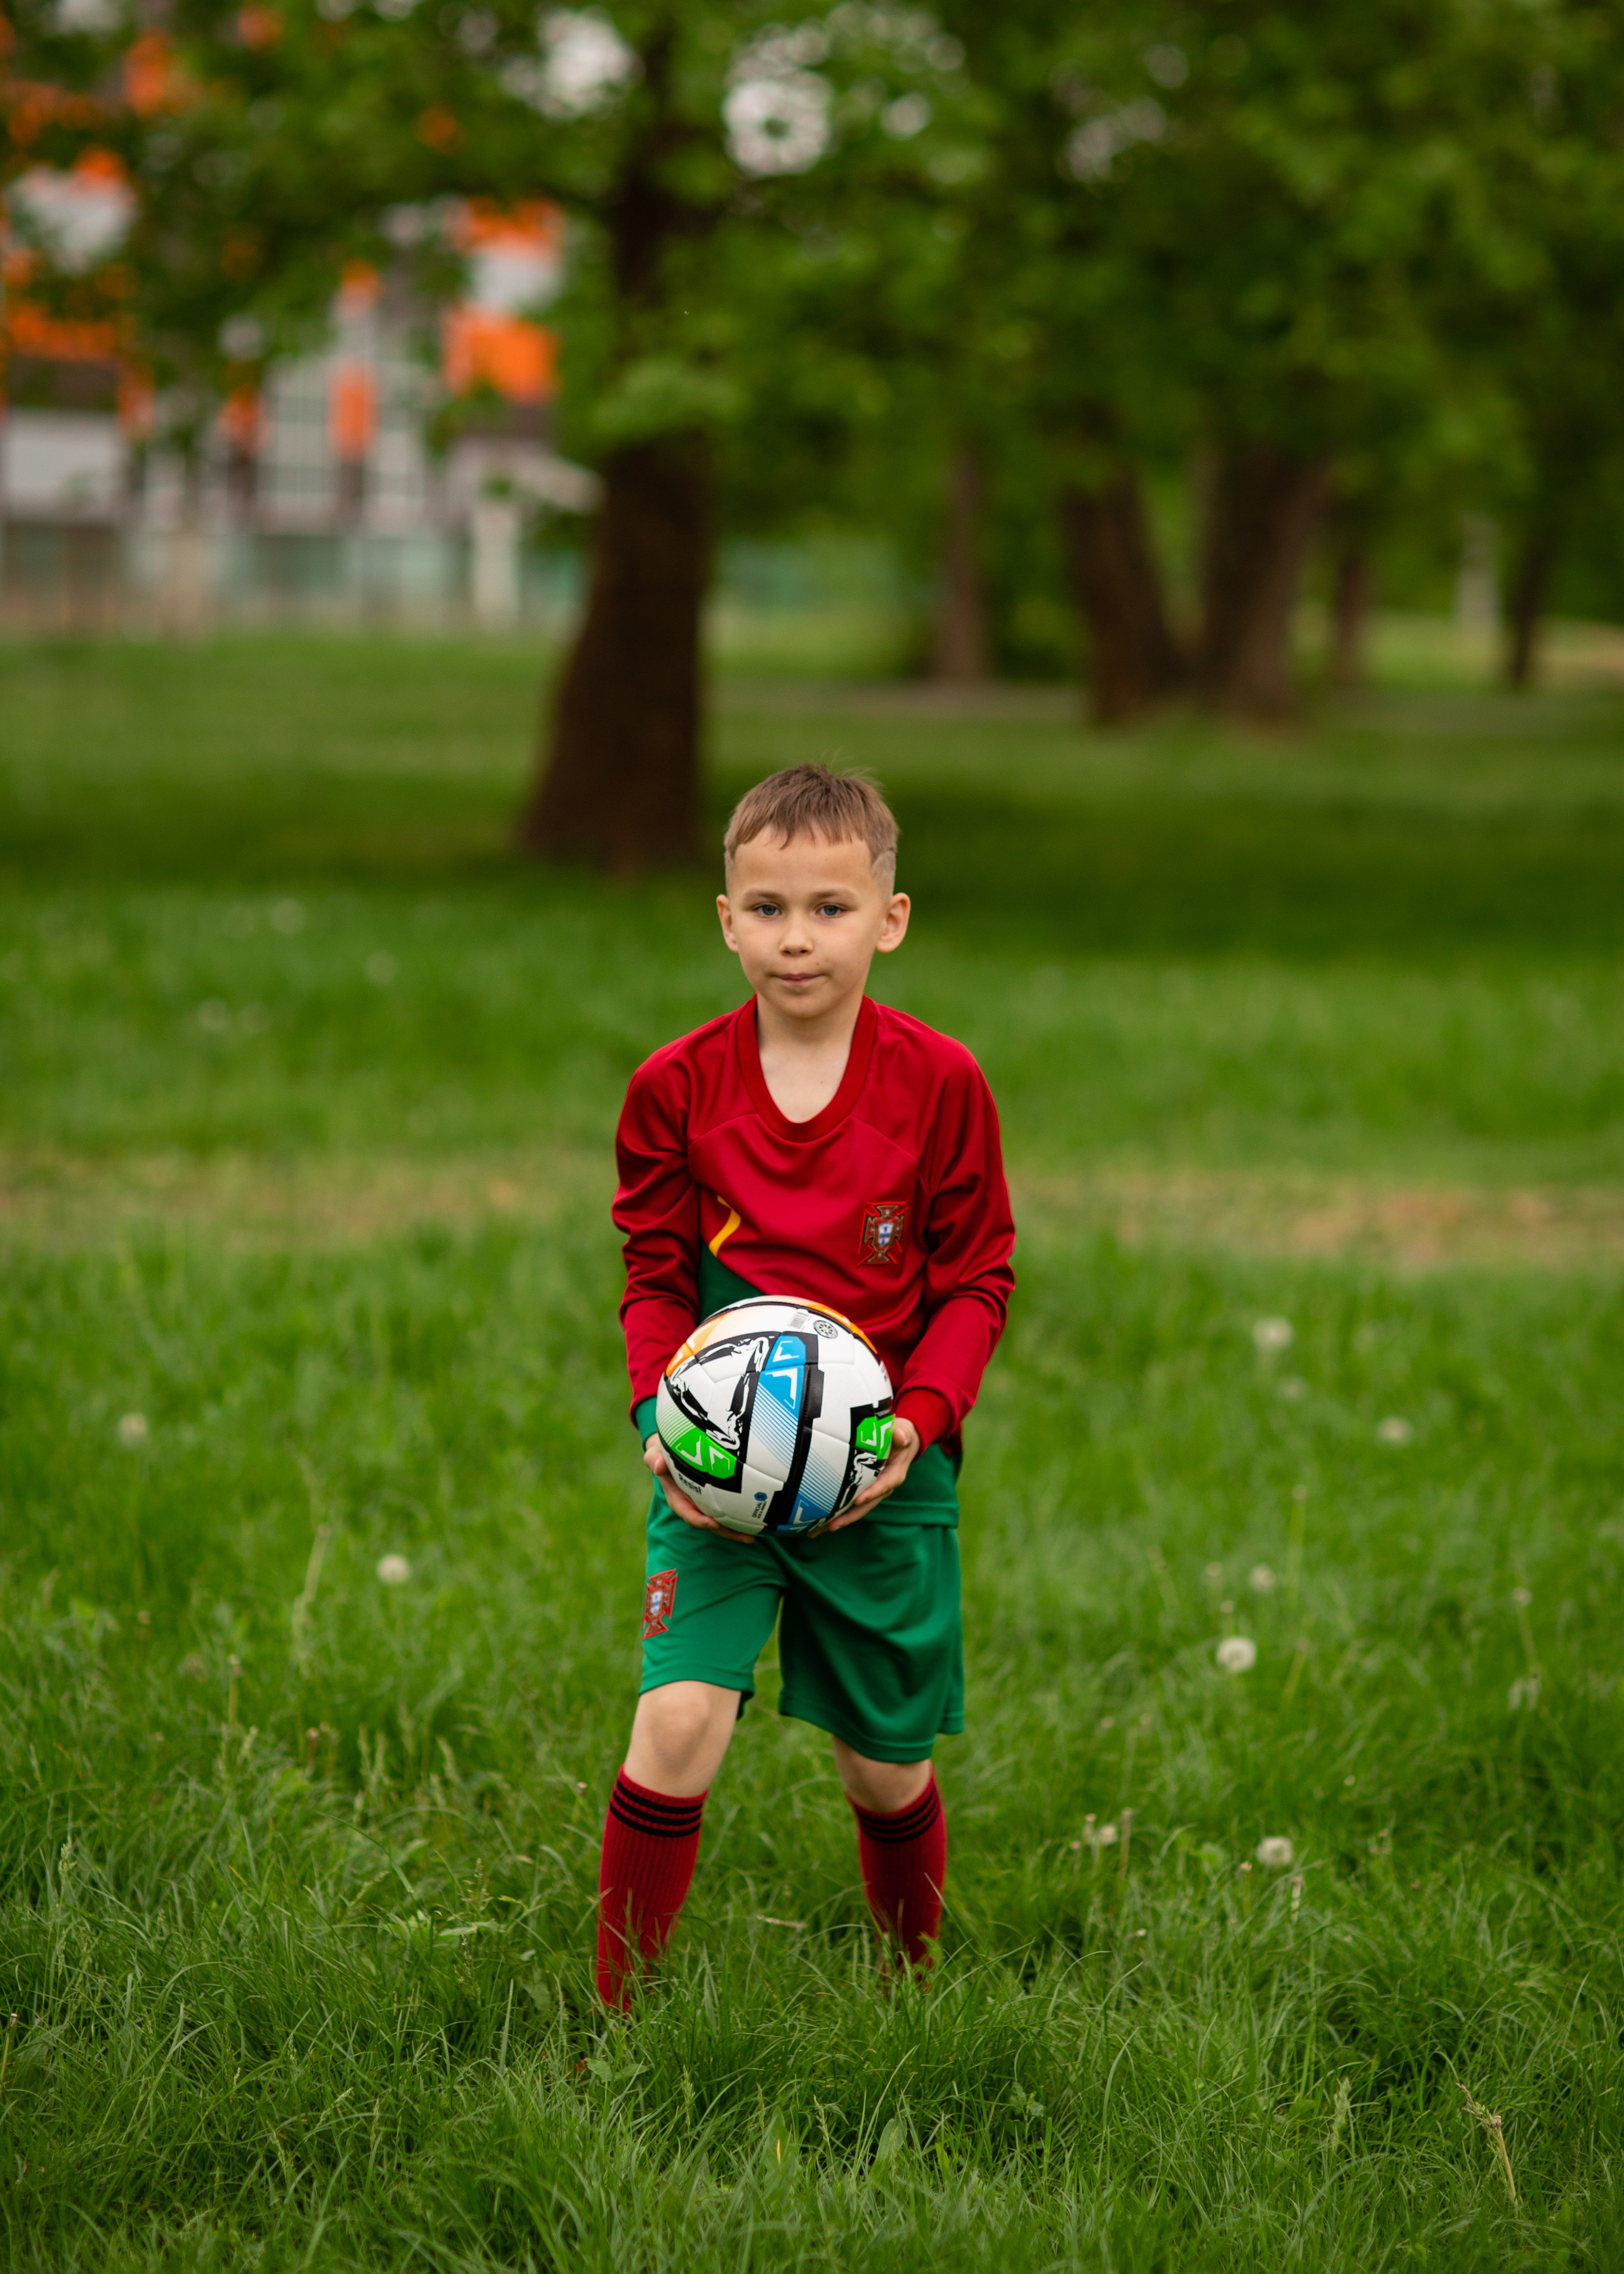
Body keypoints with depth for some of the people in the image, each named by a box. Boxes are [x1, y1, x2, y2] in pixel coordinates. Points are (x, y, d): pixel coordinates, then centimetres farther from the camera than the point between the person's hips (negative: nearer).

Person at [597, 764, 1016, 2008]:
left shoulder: (939, 1083, -5)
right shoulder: (676, 1087, -3)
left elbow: (976, 1281, 0)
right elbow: (656, 1282, 6)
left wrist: (917, 1420, -15)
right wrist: (664, 1417, -12)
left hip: (884, 1477, 0)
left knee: (885, 1764, 10)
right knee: (679, 1722, -17)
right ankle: (618, 2018, -5)